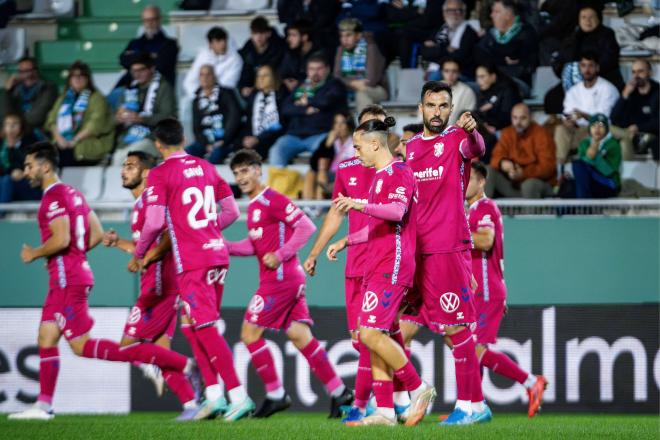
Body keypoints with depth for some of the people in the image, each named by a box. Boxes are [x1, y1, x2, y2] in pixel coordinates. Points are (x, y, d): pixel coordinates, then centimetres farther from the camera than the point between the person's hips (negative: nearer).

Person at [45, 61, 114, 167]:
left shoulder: (96, 98, 9)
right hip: (62, 144, 4)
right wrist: (59, 138, -4)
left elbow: (95, 124, -5)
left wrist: (75, 140, -13)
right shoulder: (63, 98, 25)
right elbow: (52, 120, 15)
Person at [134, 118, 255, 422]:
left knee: (205, 329, -7)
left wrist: (139, 253, 3)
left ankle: (239, 396, -15)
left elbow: (154, 223, -13)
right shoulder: (205, 167, 13)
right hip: (217, 253, 7)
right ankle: (213, 397, 14)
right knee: (196, 327, 17)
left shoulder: (160, 175, -7)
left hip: (191, 262, -7)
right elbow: (231, 212, 15)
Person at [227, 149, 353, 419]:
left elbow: (306, 226, -16)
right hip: (291, 279, 9)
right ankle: (339, 393, 5)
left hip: (280, 277, -9)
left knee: (250, 332, -5)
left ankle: (275, 394, 0)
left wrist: (280, 256, -19)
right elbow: (253, 245, 21)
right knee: (300, 337, 5)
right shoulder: (254, 206, 18)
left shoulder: (272, 200, -11)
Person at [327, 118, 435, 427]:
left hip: (393, 265, -10)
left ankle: (419, 390, -4)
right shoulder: (379, 176, 22)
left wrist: (361, 205, -39)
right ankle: (385, 410, 4)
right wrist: (346, 241, 29)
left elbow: (397, 212, -27)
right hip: (377, 265, 10)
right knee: (372, 336, 5)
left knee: (372, 333, -16)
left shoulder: (399, 172, -9)